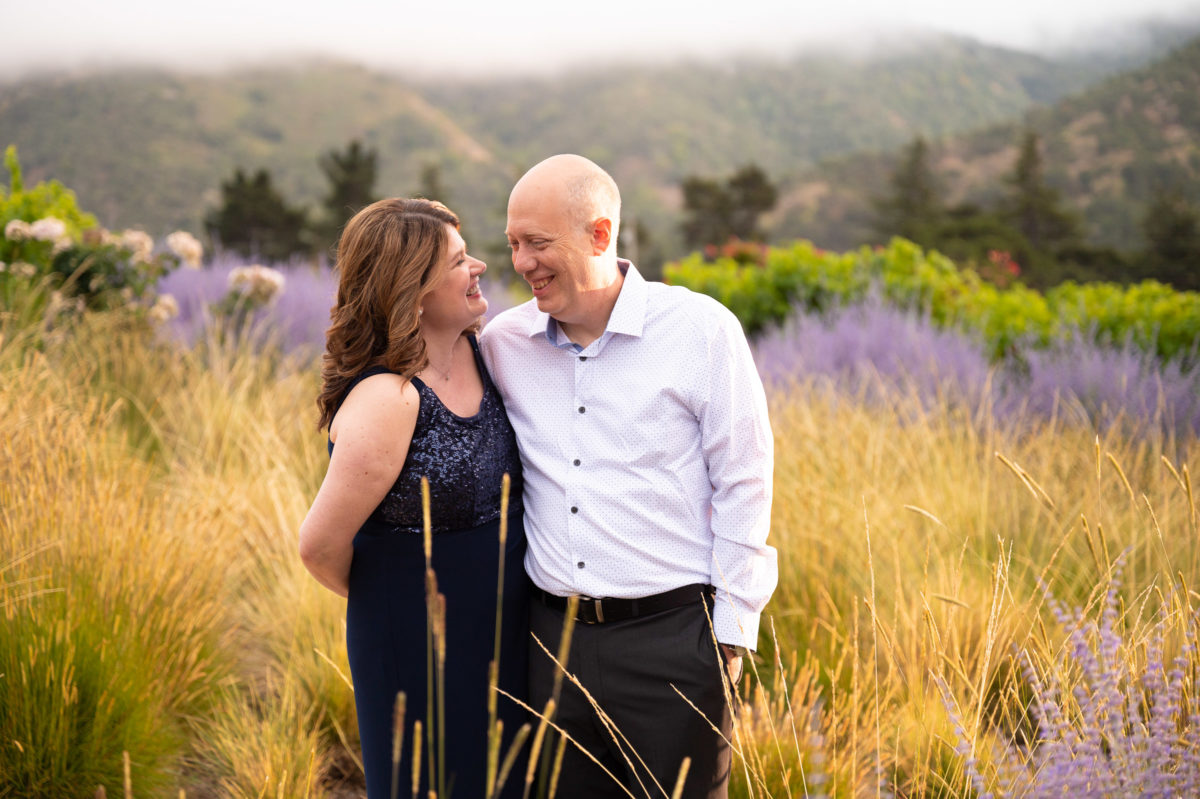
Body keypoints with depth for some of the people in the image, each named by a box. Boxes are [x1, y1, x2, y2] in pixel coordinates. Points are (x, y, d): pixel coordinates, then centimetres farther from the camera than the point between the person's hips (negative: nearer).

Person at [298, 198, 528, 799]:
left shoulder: (477, 351, -2)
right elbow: (321, 545, -20)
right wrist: (378, 596, -3)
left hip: (502, 636, 7)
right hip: (421, 651, -7)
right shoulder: (386, 401, -27)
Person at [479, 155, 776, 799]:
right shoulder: (502, 342, 3)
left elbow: (743, 486, -4)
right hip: (553, 634, 4)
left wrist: (731, 631, -5)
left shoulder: (702, 330, -6)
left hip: (673, 635, -3)